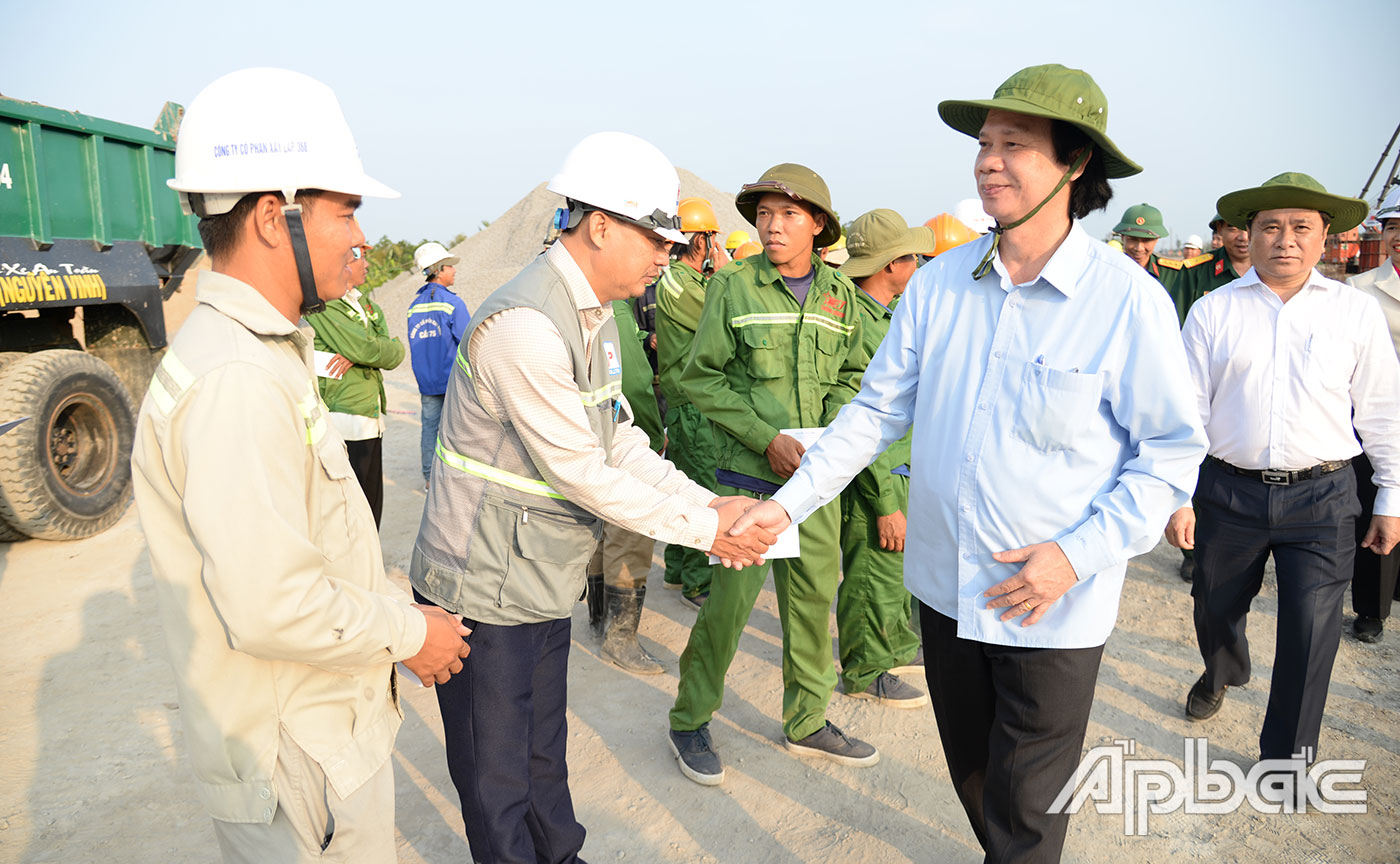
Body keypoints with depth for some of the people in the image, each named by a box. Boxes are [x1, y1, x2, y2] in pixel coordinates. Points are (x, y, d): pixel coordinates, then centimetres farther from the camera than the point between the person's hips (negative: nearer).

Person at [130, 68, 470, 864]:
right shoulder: (235, 379, -27)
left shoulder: (265, 353, 9)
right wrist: (413, 633, -16)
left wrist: (402, 610, 11)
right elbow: (273, 607, -30)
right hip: (299, 768, -10)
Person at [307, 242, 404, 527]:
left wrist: (355, 355, -13)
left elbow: (396, 354, 5)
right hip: (343, 422, -8)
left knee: (371, 508, 16)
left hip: (370, 420, 8)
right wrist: (390, 347, 1)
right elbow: (365, 349, -19)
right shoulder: (321, 302, -9)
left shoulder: (365, 304, 17)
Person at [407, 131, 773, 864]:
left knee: (544, 755, 25)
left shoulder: (596, 316, 8)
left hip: (545, 582, 9)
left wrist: (711, 503, -4)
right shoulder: (524, 325, -26)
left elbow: (620, 443, 8)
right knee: (497, 780, 11)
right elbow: (582, 473, -24)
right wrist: (702, 529, -17)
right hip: (486, 589, -9)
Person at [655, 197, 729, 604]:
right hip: (691, 405, -11)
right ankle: (699, 582, 2)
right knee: (706, 493, -6)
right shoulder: (677, 283, -15)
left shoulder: (692, 280, 17)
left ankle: (678, 569, 29)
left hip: (684, 402, 11)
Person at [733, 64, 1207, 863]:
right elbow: (877, 410, 3)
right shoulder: (938, 283, -2)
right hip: (946, 585, 5)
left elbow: (1173, 448, -9)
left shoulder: (1128, 299, -14)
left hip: (1055, 608, -4)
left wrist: (1078, 554, -19)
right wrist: (788, 504, -3)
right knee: (971, 771, 24)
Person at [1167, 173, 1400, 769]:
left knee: (1311, 631, -1)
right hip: (1229, 491, 1)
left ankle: (1288, 754, 19)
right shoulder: (1213, 311, 1)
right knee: (1215, 607, 18)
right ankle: (1221, 674, 52)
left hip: (1321, 497, 0)